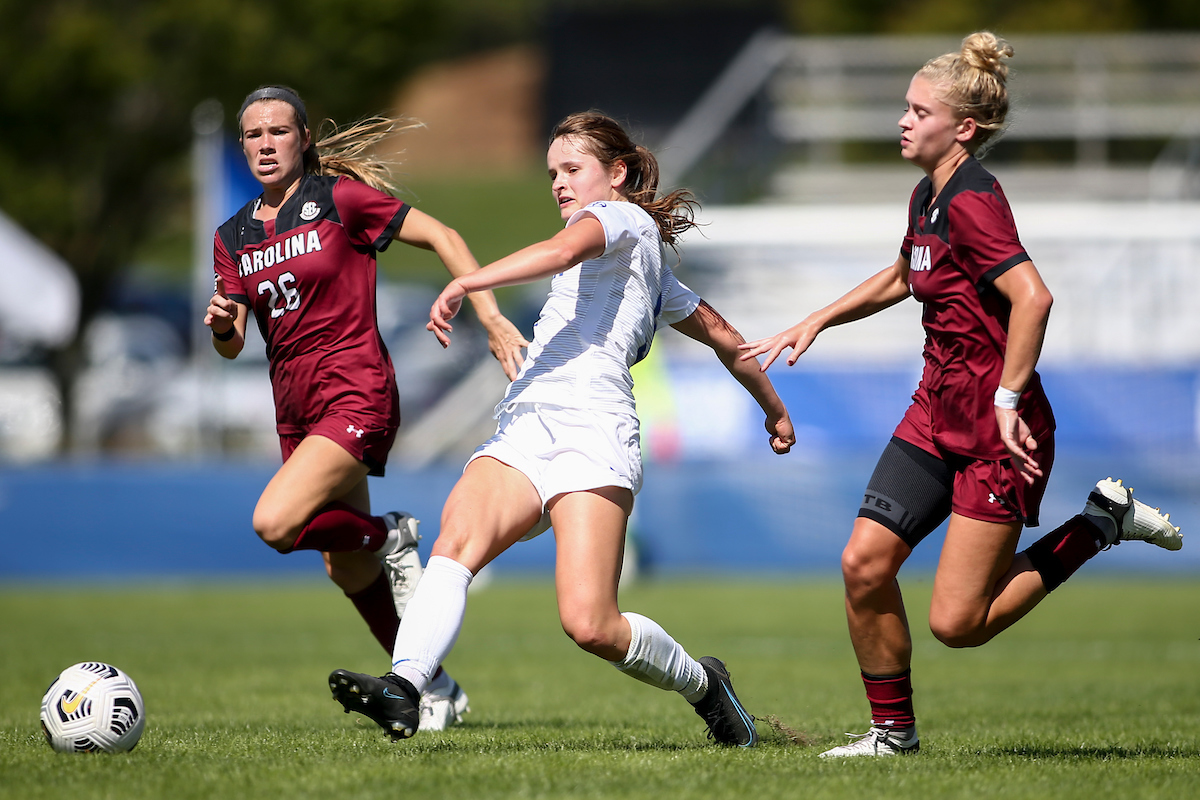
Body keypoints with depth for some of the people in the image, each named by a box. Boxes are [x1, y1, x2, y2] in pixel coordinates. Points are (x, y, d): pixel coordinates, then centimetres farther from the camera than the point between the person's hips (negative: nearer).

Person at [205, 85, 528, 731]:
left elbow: (442, 237, -5)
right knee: (346, 569, 12)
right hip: (295, 408, 7)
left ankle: (389, 536, 0)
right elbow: (232, 345, 10)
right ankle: (433, 688, 27)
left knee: (275, 522, -26)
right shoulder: (232, 237, 10)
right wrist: (221, 325, -14)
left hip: (356, 397, -7)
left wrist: (491, 318, -14)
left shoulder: (340, 198, -7)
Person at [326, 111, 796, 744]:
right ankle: (401, 687, -46)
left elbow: (564, 249, -17)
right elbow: (722, 335, 39)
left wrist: (466, 283, -28)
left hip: (590, 432, -9)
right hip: (521, 431, 9)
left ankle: (701, 683, 9)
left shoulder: (623, 218, 7)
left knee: (589, 625, -19)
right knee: (456, 542, -23)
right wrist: (774, 409, 52)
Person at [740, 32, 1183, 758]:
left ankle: (1102, 522, 6)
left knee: (957, 624, -9)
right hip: (937, 412, 9)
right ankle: (894, 727, 12)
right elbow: (903, 279, 31)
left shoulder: (971, 200, -19)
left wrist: (1008, 399, -28)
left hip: (998, 429, -9)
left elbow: (1033, 297, -30)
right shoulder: (928, 196, 11)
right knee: (865, 561, -3)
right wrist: (815, 323, 26)